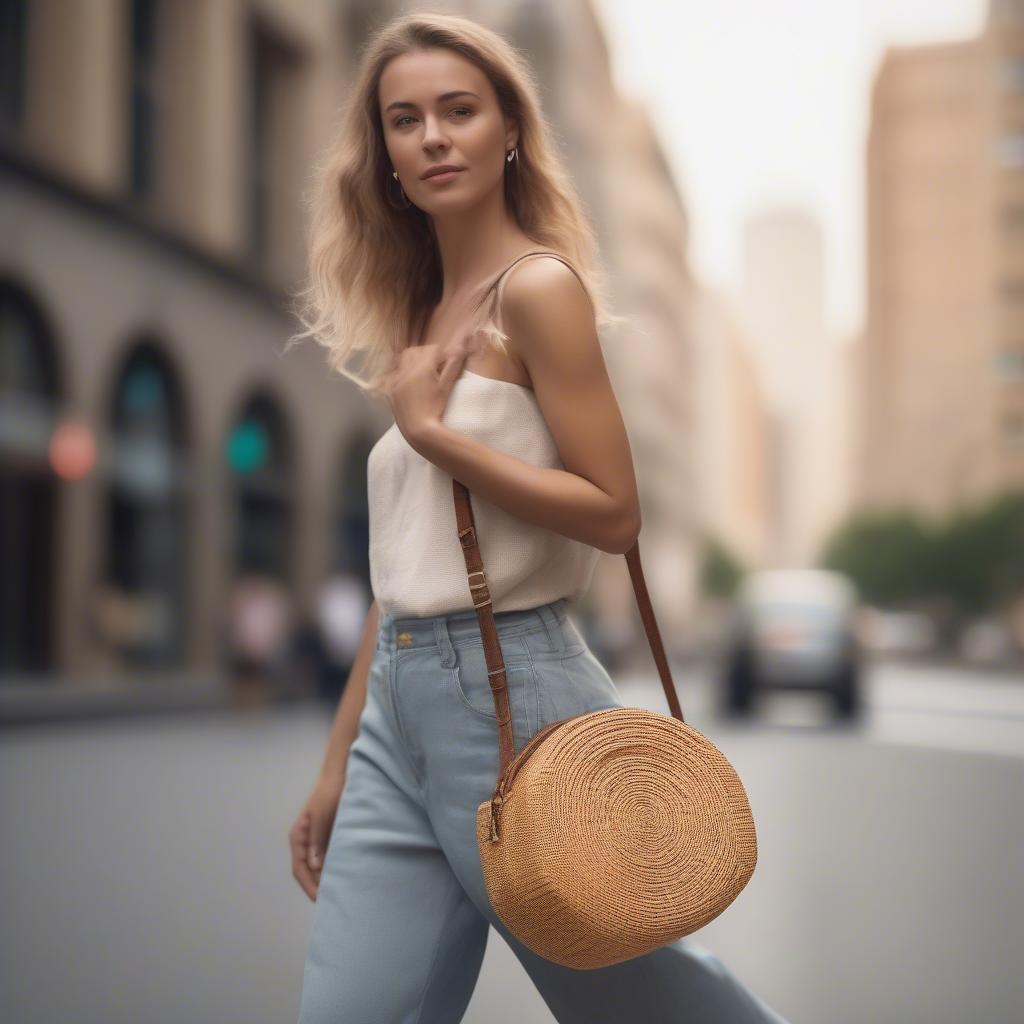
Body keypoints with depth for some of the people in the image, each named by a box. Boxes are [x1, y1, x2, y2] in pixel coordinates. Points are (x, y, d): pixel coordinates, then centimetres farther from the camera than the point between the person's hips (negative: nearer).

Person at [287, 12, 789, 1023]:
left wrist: (430, 431, -14)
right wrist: (338, 760, 14)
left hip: (513, 693, -7)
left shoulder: (537, 288, -7)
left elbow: (613, 512, -14)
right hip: (397, 708, 7)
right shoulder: (424, 315, 14)